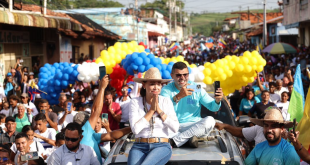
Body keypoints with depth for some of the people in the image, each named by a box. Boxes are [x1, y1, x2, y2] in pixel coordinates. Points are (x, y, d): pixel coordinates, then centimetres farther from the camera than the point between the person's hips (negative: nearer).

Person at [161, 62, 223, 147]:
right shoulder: (166, 90, -1)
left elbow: (212, 107, 4)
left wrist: (217, 101, -21)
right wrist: (178, 97, -37)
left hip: (193, 125, 2)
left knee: (210, 121, -27)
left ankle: (174, 140, -24)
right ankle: (190, 137, -21)